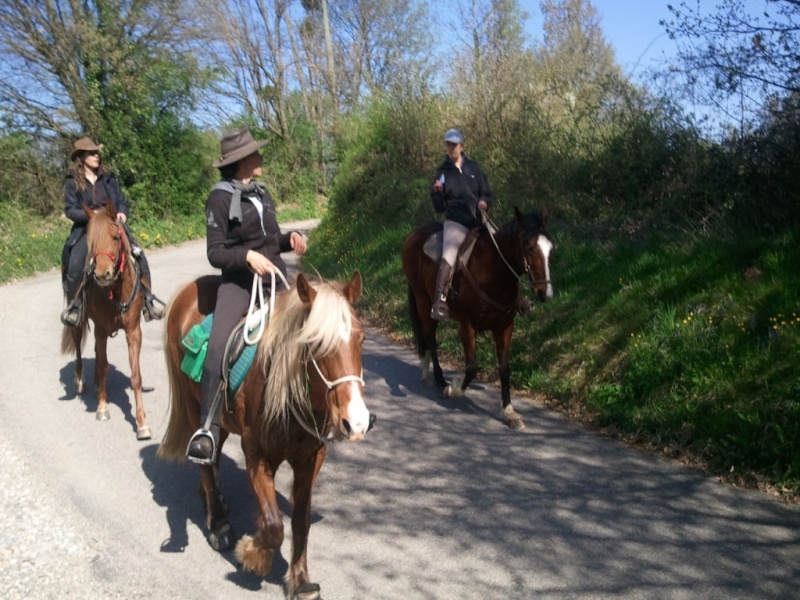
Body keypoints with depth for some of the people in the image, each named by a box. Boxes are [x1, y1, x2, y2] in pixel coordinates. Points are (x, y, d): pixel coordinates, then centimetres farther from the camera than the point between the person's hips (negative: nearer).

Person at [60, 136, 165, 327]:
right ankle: (74, 304, -3)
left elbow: (122, 200, 10)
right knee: (74, 265, -24)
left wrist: (122, 213, -13)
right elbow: (70, 209, -4)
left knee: (139, 257, -15)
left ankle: (147, 298, -4)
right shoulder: (73, 182, 2)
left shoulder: (108, 178, 9)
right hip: (86, 229, -2)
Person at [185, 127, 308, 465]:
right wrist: (247, 255, -24)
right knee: (217, 350, -24)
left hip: (276, 278, 6)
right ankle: (207, 430, -14)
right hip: (239, 283, -6)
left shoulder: (261, 192, 13)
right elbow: (215, 253, -8)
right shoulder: (220, 198, -5)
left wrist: (291, 238, 2)